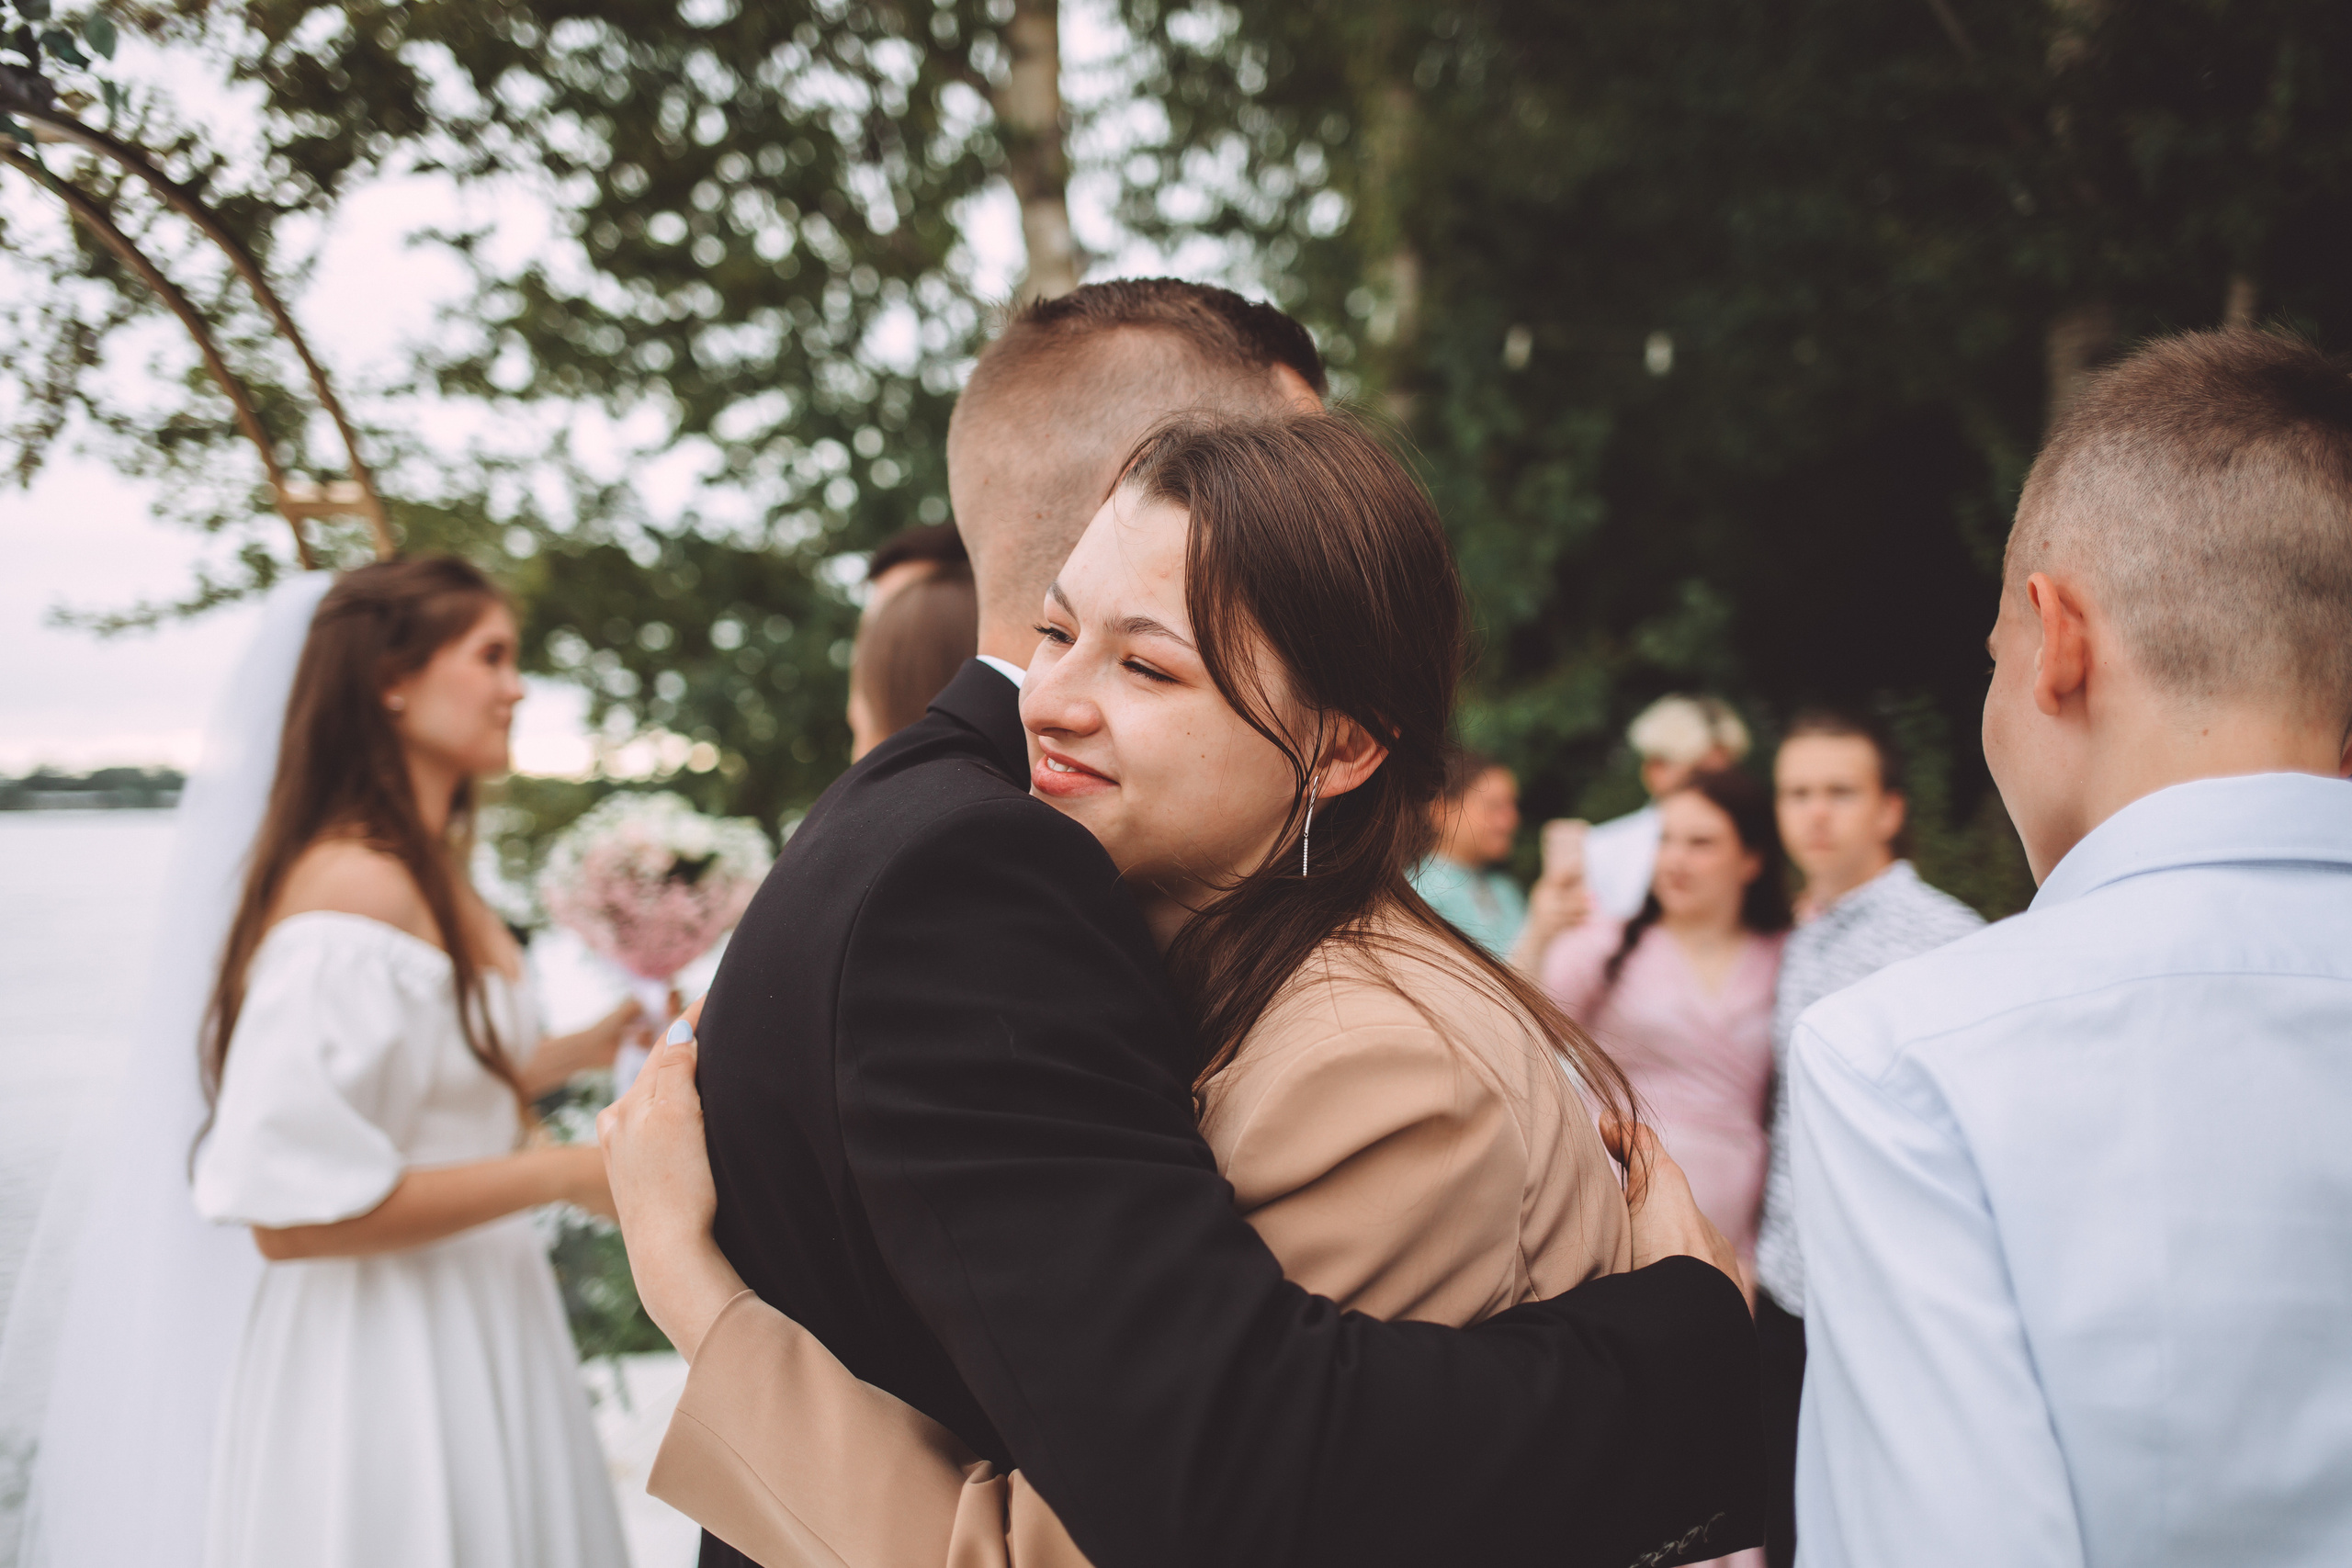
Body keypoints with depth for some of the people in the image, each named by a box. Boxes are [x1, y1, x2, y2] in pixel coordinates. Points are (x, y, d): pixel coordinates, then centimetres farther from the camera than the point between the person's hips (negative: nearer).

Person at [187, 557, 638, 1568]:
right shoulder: (352, 890, -22)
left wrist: (583, 1050, 12)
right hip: (390, 1358, -9)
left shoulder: (436, 877, 5)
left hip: (477, 1323, 9)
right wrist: (562, 1174, -19)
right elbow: (296, 1210, -24)